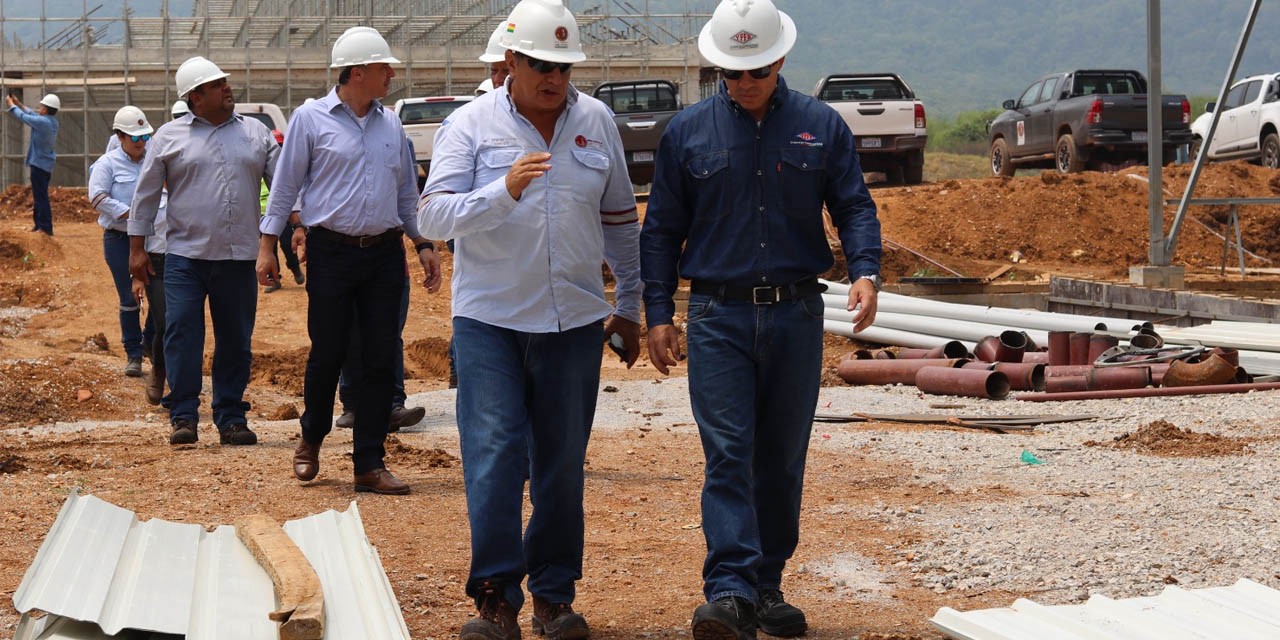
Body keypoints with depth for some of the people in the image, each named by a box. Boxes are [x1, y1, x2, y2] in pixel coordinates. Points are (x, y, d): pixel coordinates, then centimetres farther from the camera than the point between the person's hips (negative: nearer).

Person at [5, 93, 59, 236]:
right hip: (46, 164, 10)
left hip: (39, 164, -10)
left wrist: (11, 105, 9)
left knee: (41, 197, -8)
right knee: (39, 196, 19)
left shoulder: (42, 122, -21)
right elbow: (32, 114, 21)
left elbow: (23, 116, -8)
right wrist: (18, 103, 25)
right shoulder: (53, 122, 6)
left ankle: (46, 228, -9)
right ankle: (38, 224, 26)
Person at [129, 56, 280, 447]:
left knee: (235, 341, 6)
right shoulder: (170, 137, 5)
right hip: (185, 255, -2)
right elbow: (146, 194, 8)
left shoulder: (255, 133, 10)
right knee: (181, 334, -8)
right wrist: (137, 248, 5)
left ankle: (231, 418, 14)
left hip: (239, 257, 2)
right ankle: (183, 417, -1)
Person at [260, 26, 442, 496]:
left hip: (385, 253, 4)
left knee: (380, 358, 1)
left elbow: (406, 191, 20)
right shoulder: (311, 119, -1)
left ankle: (369, 464, 6)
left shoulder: (390, 123, 13)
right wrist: (267, 246, -2)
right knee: (327, 353, 1)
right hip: (332, 251, -4)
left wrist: (423, 244, 14)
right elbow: (286, 185, 2)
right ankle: (311, 439, 26)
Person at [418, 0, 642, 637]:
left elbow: (619, 219, 16)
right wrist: (504, 191, -26)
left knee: (563, 464, 7)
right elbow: (433, 215, -11)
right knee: (493, 458, -8)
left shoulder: (596, 121, 7)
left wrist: (629, 305, 17)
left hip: (574, 321, 3)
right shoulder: (470, 124, -3)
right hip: (489, 320, -3)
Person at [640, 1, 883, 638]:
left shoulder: (821, 126, 6)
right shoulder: (687, 132, 5)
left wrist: (865, 272, -13)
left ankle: (767, 587, 19)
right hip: (718, 317, -1)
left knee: (783, 459, 8)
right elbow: (661, 229, 9)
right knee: (728, 454, -11)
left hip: (796, 316, 2)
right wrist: (657, 313, 2)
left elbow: (854, 207, 6)